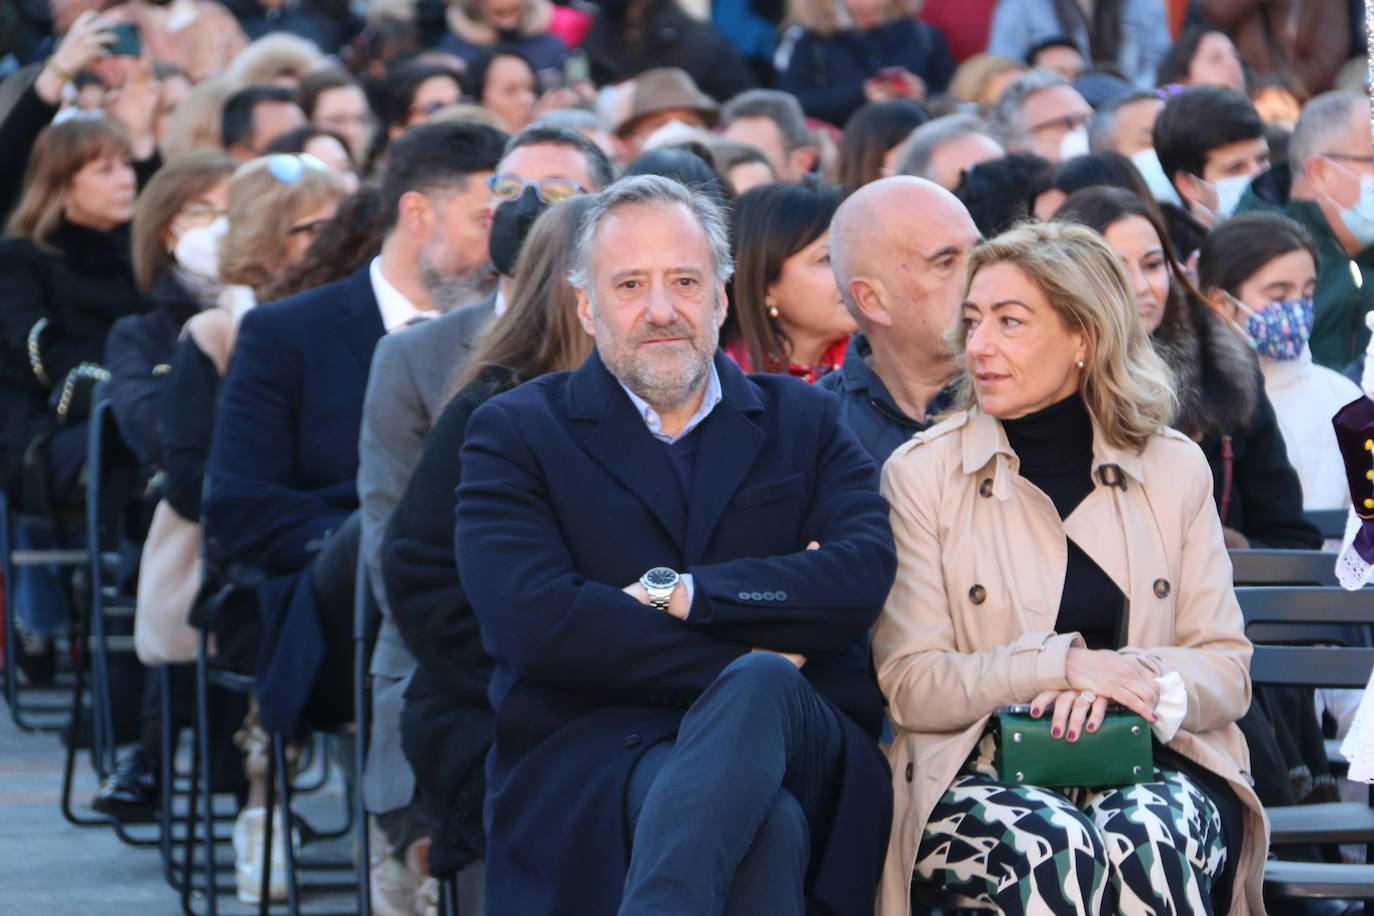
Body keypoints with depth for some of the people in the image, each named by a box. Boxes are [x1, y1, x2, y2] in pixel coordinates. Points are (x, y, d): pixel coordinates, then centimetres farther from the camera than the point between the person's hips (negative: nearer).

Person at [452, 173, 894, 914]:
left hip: (797, 742, 3)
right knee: (767, 828, -39)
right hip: (592, 760, -3)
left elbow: (864, 577, 0)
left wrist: (674, 595, -8)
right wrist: (753, 657, -6)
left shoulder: (803, 423, 20)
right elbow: (537, 623, -6)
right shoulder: (514, 431, 12)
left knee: (758, 689, -37)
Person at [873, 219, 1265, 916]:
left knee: (1147, 837, -34)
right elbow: (907, 686, -1)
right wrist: (1063, 664, -15)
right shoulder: (920, 474, 5)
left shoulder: (1175, 470, 11)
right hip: (980, 773, -1)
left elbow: (1227, 672, 8)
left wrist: (1131, 678, -14)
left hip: (1149, 767, 1)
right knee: (1054, 845, -35)